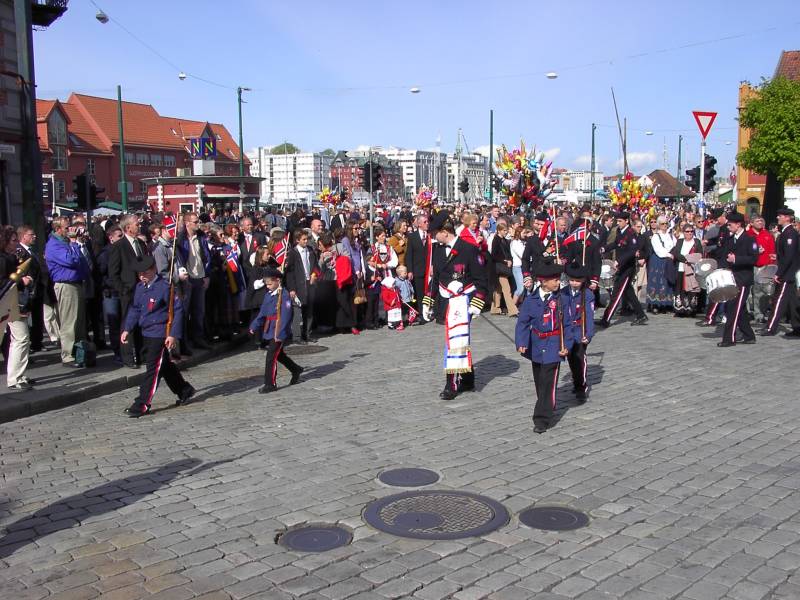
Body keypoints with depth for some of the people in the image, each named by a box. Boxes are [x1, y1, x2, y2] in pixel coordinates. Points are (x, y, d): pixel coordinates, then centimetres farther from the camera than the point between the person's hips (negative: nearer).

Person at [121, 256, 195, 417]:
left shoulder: (165, 287, -15)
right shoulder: (139, 287, 8)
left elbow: (177, 310, -14)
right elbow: (134, 308, 17)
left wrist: (174, 335, -16)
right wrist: (127, 329, 6)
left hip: (160, 335, -8)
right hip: (146, 334, 8)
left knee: (153, 368, -6)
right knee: (165, 365, 18)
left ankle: (142, 405, -3)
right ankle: (184, 391, 34)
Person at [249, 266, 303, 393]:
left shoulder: (284, 296, -15)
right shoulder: (268, 295, 9)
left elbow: (286, 316, -20)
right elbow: (262, 312, 13)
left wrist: (280, 333, -24)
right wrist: (254, 326, 4)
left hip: (279, 331, -8)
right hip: (269, 330, 8)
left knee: (271, 356, -9)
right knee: (279, 354, 19)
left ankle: (270, 384, -1)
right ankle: (296, 370, 38)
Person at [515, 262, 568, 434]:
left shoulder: (560, 299, -6)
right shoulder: (531, 300, -4)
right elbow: (522, 323, -4)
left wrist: (566, 345, -9)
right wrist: (521, 343, -16)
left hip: (553, 348, -3)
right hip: (537, 347, 3)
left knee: (548, 383, -6)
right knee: (539, 381, 17)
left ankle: (542, 419, -3)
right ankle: (547, 407, 40)